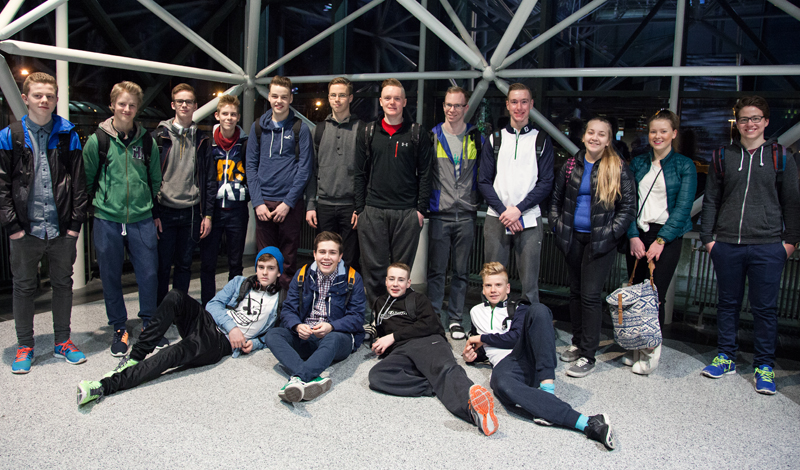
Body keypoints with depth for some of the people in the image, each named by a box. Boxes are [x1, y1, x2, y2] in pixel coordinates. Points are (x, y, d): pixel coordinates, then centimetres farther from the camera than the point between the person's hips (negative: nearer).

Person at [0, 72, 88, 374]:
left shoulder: (67, 135, 5)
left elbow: (79, 182, 4)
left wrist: (76, 221, -2)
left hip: (62, 230, 1)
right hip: (25, 230, -1)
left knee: (63, 284, 11)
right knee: (24, 287, 9)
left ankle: (63, 341, 25)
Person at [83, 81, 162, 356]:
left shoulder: (147, 141, 6)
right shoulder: (98, 140, -1)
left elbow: (156, 180, 15)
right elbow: (86, 180, 6)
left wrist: (154, 210, 13)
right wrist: (101, 202, 7)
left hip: (142, 220, 1)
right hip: (107, 220, -1)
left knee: (149, 273, 3)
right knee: (111, 277, 8)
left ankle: (150, 325, 21)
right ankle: (119, 329, 23)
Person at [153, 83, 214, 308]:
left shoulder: (201, 139, 9)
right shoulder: (160, 136, 2)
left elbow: (209, 179, 8)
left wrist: (208, 214, 1)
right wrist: (152, 213, -7)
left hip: (192, 212, 2)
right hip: (165, 211, -2)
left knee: (184, 265, 10)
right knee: (162, 266, 2)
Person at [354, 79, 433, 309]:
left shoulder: (418, 133, 5)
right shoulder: (368, 132, 9)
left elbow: (424, 174, 4)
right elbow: (360, 174, 9)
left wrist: (421, 209, -2)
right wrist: (359, 209, 3)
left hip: (407, 212, -1)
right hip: (373, 211, 1)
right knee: (374, 268, 4)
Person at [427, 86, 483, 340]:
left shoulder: (477, 138, 7)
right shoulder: (432, 136, 3)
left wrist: (476, 202, 7)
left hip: (466, 215, 2)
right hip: (439, 214, -1)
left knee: (461, 271, 8)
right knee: (436, 270, 3)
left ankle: (455, 318, 20)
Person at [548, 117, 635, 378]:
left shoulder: (619, 169, -4)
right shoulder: (571, 165, 6)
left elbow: (628, 207, -3)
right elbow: (556, 198, 14)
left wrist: (611, 234, -10)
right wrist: (557, 226, 5)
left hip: (601, 241, -4)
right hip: (573, 238, 4)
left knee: (590, 295, -6)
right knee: (575, 291, 13)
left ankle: (588, 356, 3)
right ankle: (577, 342, 28)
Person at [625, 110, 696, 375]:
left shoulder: (684, 166, 1)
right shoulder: (638, 164, 11)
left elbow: (683, 207, -6)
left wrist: (661, 240, -13)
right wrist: (633, 236, -7)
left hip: (666, 236, -3)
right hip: (637, 234, 3)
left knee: (654, 295, -6)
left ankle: (651, 353, 7)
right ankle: (636, 347, 16)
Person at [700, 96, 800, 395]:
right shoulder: (723, 156, 8)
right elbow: (711, 200, 10)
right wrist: (708, 237, 4)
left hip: (767, 247, -1)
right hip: (726, 246, 2)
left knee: (765, 308, 3)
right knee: (727, 303, 11)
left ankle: (764, 366, 16)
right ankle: (726, 357, 24)